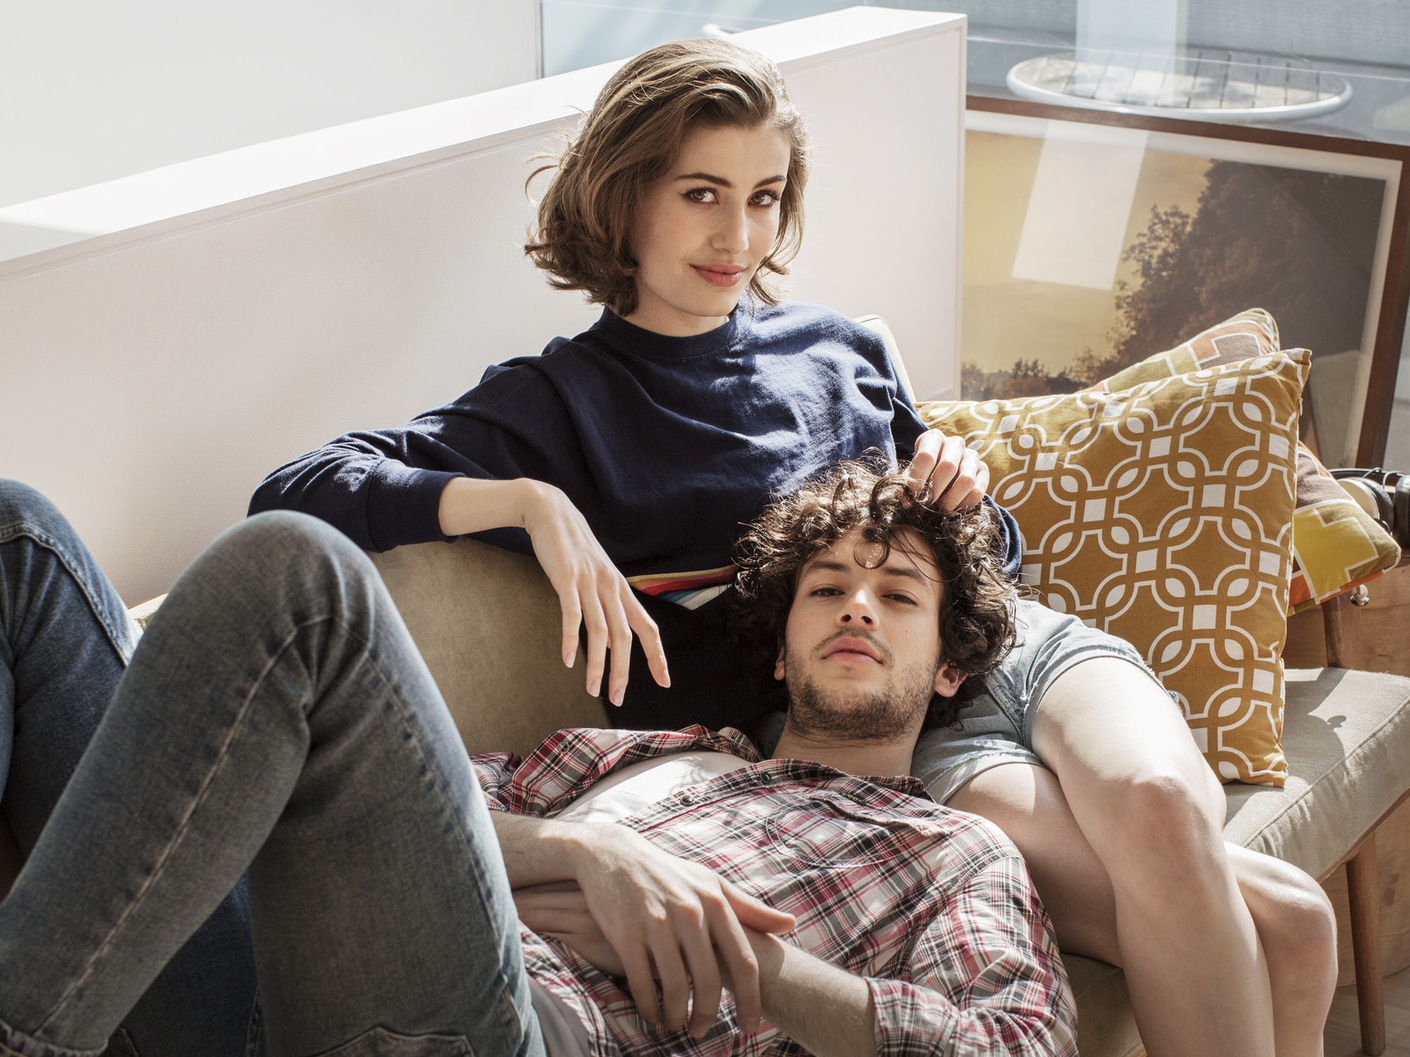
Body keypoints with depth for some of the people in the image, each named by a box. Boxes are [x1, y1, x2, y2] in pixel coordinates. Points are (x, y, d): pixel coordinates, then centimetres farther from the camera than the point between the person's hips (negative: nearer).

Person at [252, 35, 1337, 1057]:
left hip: (1015, 644, 5)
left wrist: (964, 492, 3)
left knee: (1156, 806, -34)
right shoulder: (557, 400, 3)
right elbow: (293, 495, -9)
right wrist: (530, 501, -22)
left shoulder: (841, 348, 17)